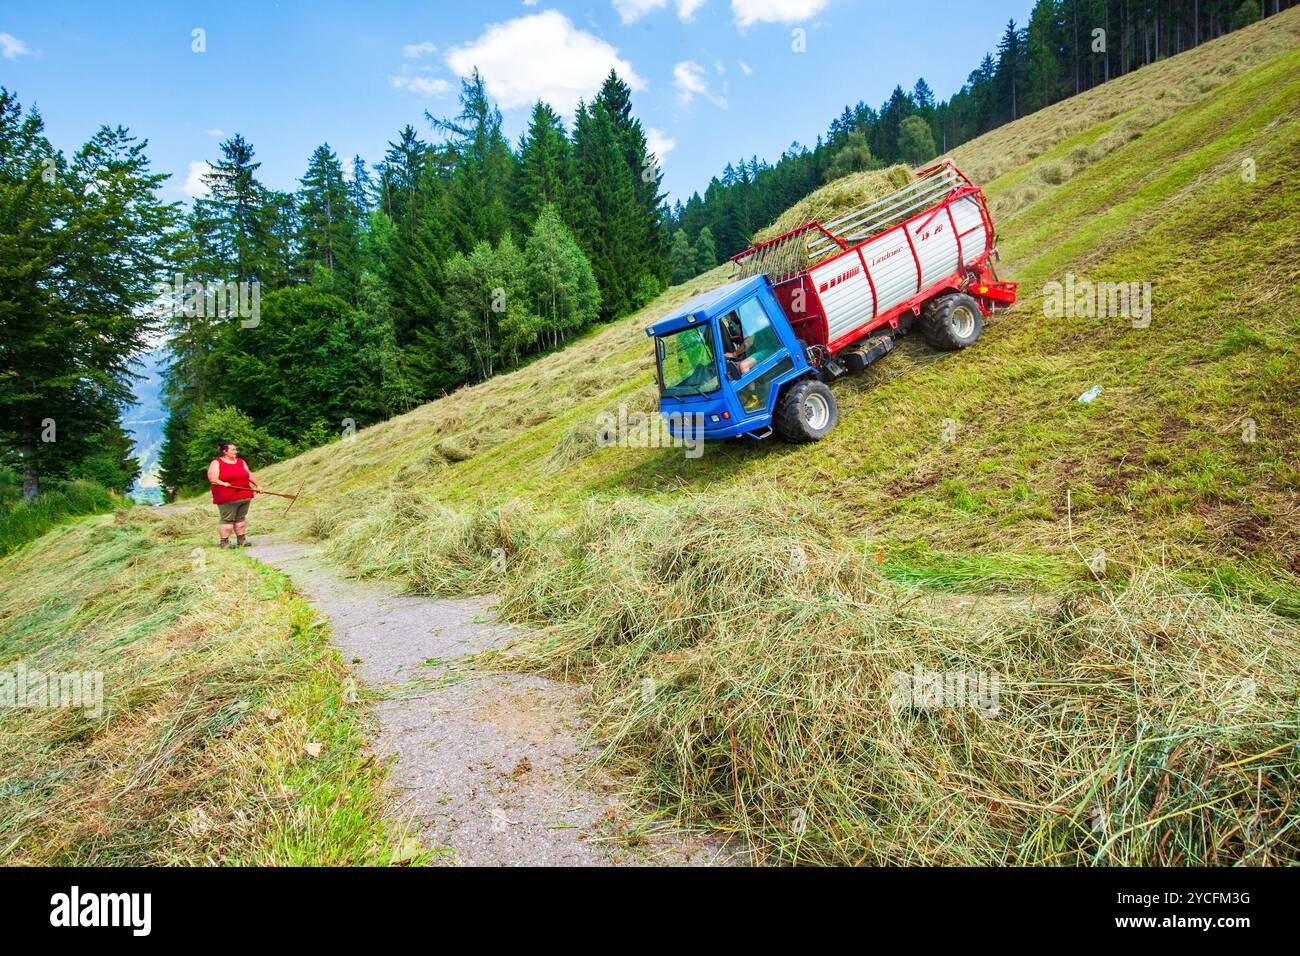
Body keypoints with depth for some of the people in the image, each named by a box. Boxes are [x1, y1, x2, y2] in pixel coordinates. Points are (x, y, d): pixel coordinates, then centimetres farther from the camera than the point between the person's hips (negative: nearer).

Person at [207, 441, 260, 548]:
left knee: (241, 518, 9)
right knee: (227, 519, -4)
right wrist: (223, 483, -27)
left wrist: (257, 485, 11)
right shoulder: (216, 463, -3)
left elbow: (249, 475, 18)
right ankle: (224, 542, 3)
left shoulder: (240, 461, 15)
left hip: (244, 496, 6)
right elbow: (212, 479, -11)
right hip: (227, 498, -6)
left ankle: (241, 540, 16)